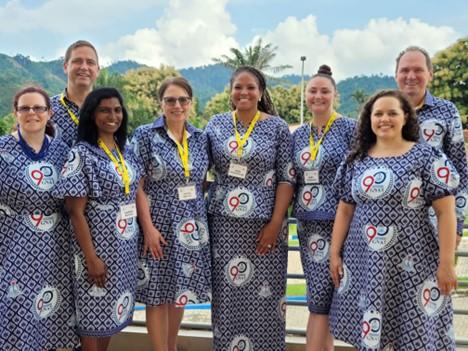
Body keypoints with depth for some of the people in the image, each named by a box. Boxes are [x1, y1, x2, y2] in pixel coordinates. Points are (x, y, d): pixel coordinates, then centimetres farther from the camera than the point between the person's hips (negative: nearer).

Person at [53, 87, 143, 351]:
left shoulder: (126, 151, 7)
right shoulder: (81, 154, -13)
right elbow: (76, 212, -15)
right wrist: (91, 257, -17)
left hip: (127, 244, 6)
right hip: (98, 244, -6)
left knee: (114, 306, 16)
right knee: (95, 309, 6)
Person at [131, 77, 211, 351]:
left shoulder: (200, 138, 6)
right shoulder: (146, 135, -6)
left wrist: (202, 219, 7)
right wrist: (148, 228, -15)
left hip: (192, 225, 4)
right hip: (160, 224, -4)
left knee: (181, 291, 15)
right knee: (158, 295, 3)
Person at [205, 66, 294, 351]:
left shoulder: (277, 126, -1)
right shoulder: (216, 124, 6)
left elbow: (287, 178, -4)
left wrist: (275, 223, -11)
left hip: (263, 224, -2)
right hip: (223, 223, 3)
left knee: (261, 297, 3)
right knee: (226, 294, 9)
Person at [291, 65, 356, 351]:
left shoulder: (349, 128, -4)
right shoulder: (299, 134, 12)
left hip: (337, 221, -5)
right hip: (307, 222, 5)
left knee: (319, 299, -6)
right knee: (323, 297, 11)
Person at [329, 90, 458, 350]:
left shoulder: (426, 157, -4)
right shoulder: (356, 161, 7)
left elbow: (446, 212, -7)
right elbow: (345, 211, 11)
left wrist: (446, 263, -10)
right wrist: (335, 253, 7)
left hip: (411, 263, -3)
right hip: (364, 261, 3)